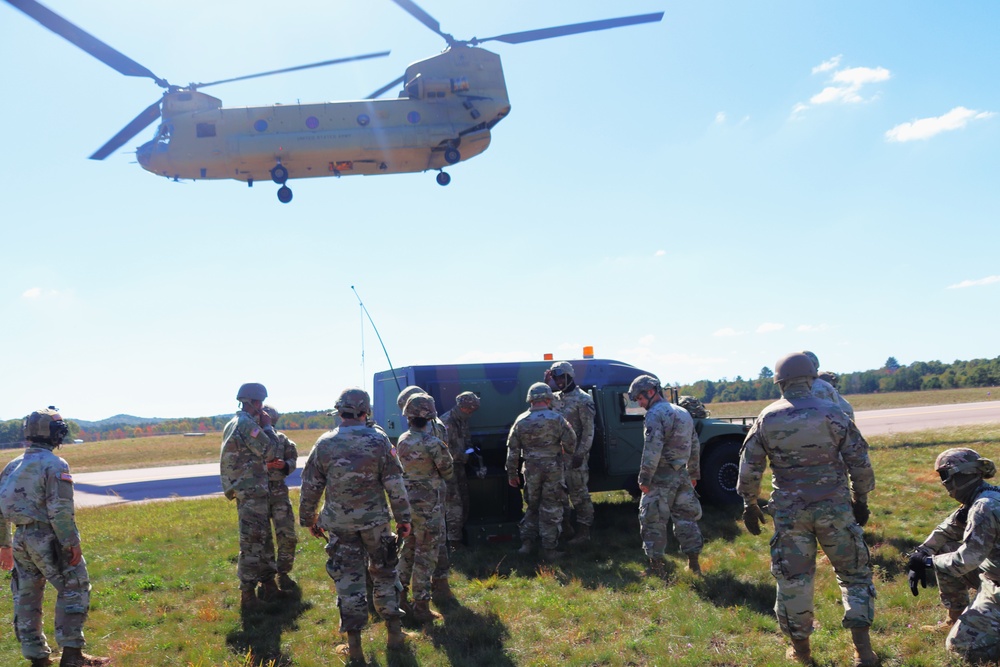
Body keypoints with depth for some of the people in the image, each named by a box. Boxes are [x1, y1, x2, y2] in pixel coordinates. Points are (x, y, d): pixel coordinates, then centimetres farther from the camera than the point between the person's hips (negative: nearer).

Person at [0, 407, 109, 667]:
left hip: (21, 539, 8)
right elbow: (60, 509, -18)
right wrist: (73, 543, -14)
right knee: (74, 589, 2)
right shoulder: (54, 464, -12)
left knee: (26, 596, 13)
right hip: (48, 538, -7)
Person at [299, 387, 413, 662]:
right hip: (374, 521, 0)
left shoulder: (325, 444, -6)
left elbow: (310, 487, 1)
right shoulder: (378, 441, -9)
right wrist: (403, 518, 3)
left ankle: (354, 645, 13)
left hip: (339, 524, 1)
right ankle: (394, 633, 24)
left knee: (348, 580, 8)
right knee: (384, 574, 16)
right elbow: (395, 485, -7)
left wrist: (309, 519, 14)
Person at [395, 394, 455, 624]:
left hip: (407, 501, 7)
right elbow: (448, 473, -7)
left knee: (408, 549, 21)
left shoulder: (402, 441, 1)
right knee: (426, 554, 1)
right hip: (428, 506, -7)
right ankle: (421, 607, 7)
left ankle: (400, 597, 31)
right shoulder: (433, 444, -19)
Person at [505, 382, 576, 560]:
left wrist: (512, 473, 12)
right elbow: (570, 443, -7)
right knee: (551, 510, 5)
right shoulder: (556, 419, -8)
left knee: (532, 507, 20)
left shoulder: (521, 420, 1)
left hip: (531, 470, 3)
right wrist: (566, 451, 16)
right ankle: (549, 549, 8)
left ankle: (527, 542, 17)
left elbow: (513, 450, 4)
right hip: (553, 470, -3)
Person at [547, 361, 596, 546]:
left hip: (574, 454, -8)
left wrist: (580, 453, -18)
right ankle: (564, 525, 29)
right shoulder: (555, 398, 13)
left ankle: (583, 531, 3)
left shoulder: (582, 399, -10)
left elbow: (588, 430, -14)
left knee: (578, 492, -4)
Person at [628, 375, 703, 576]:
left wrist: (644, 479, -17)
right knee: (685, 516, 15)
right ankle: (694, 561, 19)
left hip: (662, 476, -8)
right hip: (682, 474, 8)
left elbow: (652, 450, -21)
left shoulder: (655, 414, -14)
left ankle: (656, 564, 5)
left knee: (653, 520, 1)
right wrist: (693, 474, 23)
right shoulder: (683, 413, 14)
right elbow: (694, 447, 19)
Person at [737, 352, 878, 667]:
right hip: (834, 508, 0)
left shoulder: (767, 419, -2)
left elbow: (749, 467, 2)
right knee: (854, 572, 13)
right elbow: (859, 462, 0)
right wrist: (861, 499, 13)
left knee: (793, 578, 11)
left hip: (789, 511, 1)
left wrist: (749, 504, 14)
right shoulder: (833, 414, -5)